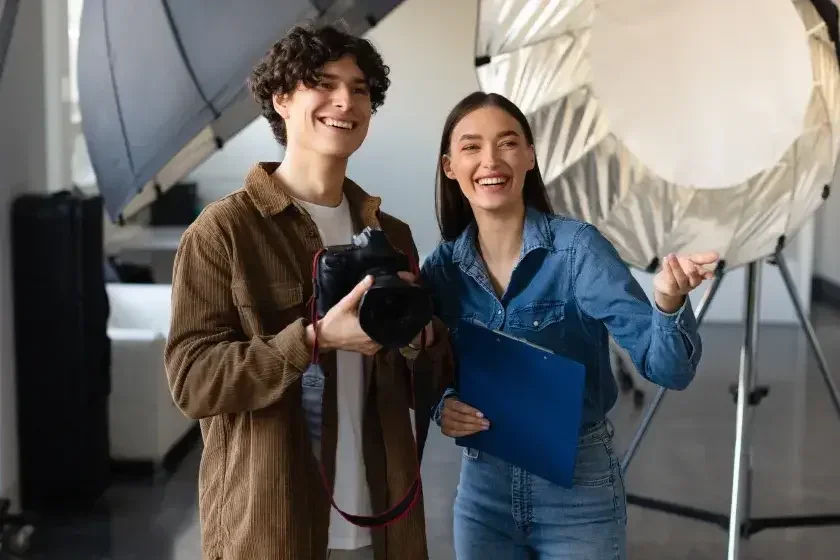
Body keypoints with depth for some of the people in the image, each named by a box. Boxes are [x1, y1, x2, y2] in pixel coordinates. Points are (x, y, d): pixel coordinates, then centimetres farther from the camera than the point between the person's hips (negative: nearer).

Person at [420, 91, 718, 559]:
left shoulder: (577, 248, -15)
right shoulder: (441, 268, -4)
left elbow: (667, 368, -21)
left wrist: (668, 301, -39)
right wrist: (442, 405, -12)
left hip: (579, 487, -3)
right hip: (482, 489, 3)